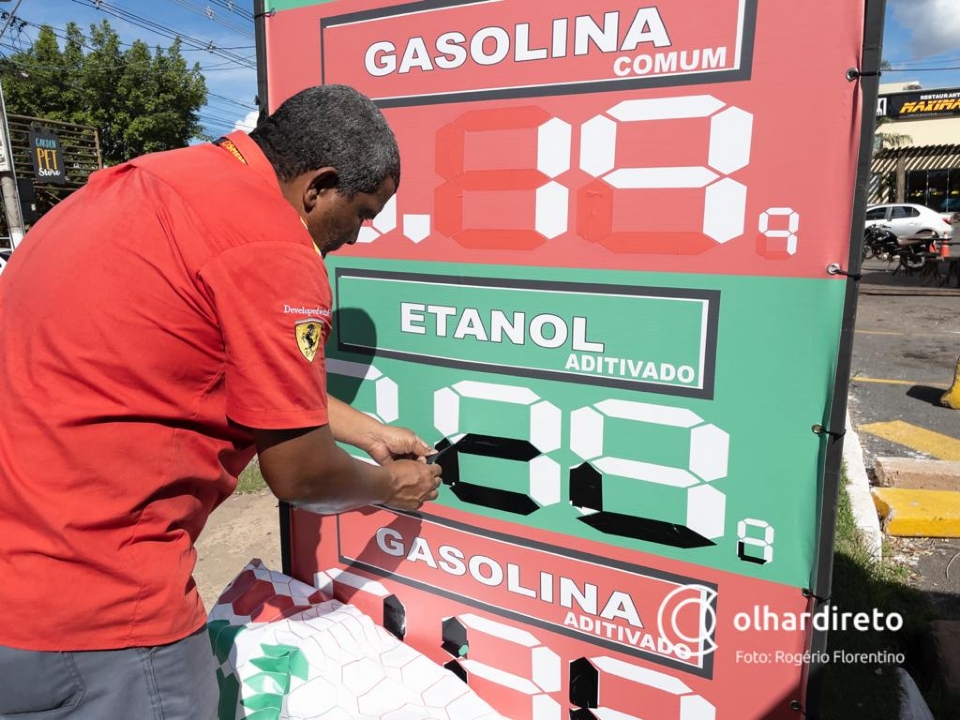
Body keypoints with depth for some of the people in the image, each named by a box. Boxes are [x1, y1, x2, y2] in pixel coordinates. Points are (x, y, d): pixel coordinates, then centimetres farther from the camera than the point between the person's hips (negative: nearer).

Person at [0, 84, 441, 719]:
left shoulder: (173, 177, 8)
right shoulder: (271, 249, -21)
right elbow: (299, 474, -12)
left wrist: (371, 433, 23)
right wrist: (390, 486, 9)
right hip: (88, 602, -9)